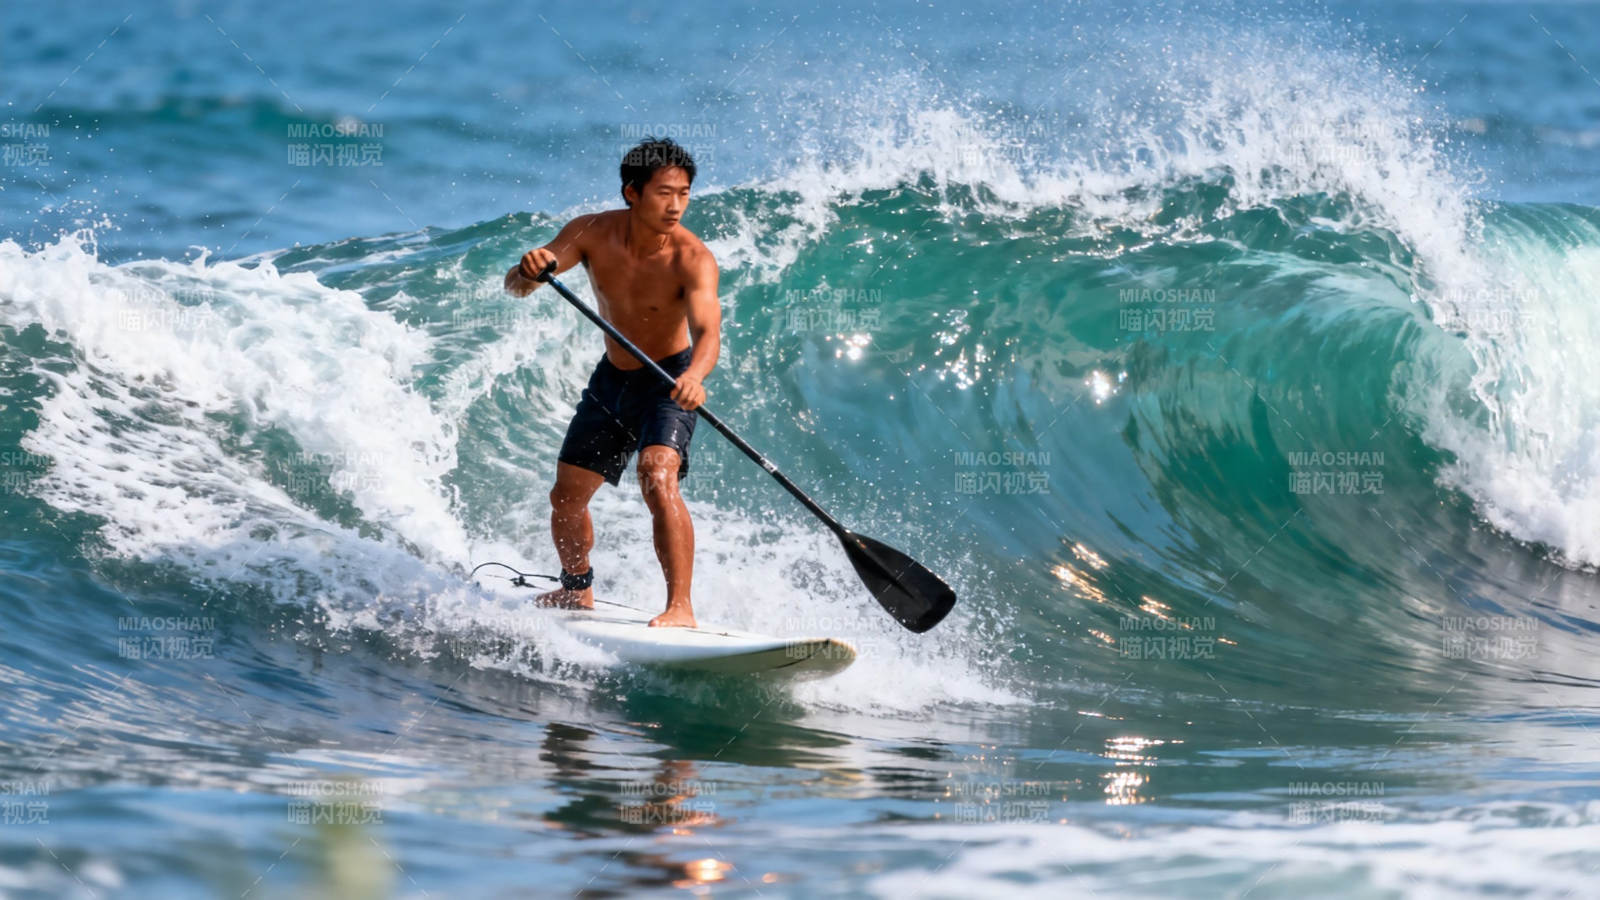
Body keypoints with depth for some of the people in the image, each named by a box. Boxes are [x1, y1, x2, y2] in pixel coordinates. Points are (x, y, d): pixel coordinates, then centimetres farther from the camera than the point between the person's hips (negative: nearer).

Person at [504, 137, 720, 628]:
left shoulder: (692, 258, -27)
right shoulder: (593, 233, -16)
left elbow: (707, 330, -41)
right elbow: (515, 285, -18)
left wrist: (694, 376, -63)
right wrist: (529, 270, -43)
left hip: (669, 381, -5)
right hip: (611, 377, 5)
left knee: (657, 477, -31)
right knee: (567, 496, 14)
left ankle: (681, 606, -30)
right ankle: (577, 591, 42)